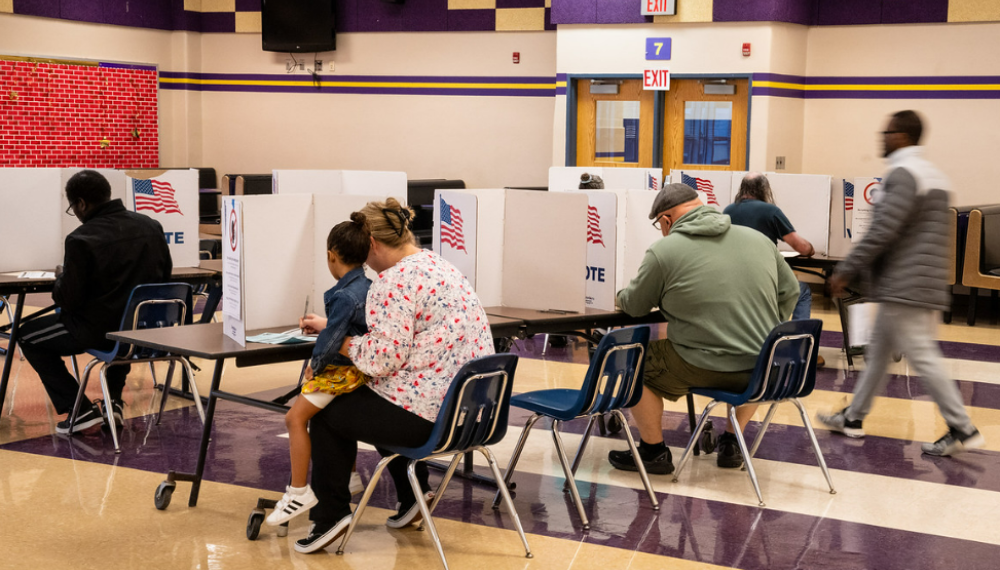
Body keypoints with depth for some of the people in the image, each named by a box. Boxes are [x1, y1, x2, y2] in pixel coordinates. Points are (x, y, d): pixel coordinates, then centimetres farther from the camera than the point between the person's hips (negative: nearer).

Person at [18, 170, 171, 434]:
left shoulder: (81, 239, -17)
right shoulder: (151, 226, 1)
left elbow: (68, 301, -13)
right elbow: (165, 276, 12)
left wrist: (61, 276, 8)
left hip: (100, 331, -6)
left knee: (28, 335, 18)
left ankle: (80, 411, 9)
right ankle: (114, 401, 29)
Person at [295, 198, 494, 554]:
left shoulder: (395, 281, -17)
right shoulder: (437, 265, 13)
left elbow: (382, 359, -22)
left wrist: (340, 342, -3)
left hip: (428, 417, -9)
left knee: (329, 413, 13)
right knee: (377, 405, 34)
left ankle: (330, 515, 17)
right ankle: (413, 492, 31)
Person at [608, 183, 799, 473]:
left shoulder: (663, 251, -7)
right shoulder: (759, 239, 8)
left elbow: (635, 306, 5)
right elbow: (790, 291, 16)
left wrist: (622, 295, 28)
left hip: (705, 370, -5)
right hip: (763, 371, 5)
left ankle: (654, 452, 22)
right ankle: (731, 443, 40)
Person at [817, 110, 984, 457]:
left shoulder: (903, 174, -15)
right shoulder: (933, 174, 17)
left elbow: (882, 232, -23)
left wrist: (846, 271, -15)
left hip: (903, 288, -10)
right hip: (922, 285, 10)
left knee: (923, 358, -7)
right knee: (878, 351, 16)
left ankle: (963, 430, -4)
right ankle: (853, 418, 24)